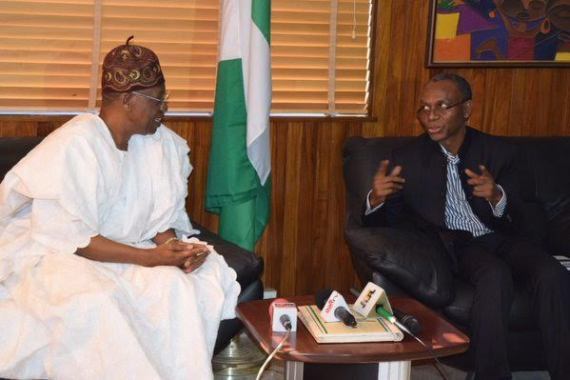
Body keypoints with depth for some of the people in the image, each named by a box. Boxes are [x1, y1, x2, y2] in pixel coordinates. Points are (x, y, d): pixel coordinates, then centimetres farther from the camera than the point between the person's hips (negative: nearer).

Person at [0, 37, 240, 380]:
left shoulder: (154, 142, 2)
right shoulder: (74, 146, -20)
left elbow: (158, 214, 8)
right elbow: (74, 239, -23)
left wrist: (172, 246, -15)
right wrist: (150, 257, -26)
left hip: (120, 251, 7)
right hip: (55, 255, -7)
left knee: (178, 285, -19)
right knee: (94, 304, -36)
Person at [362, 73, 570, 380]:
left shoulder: (497, 151, 4)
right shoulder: (407, 159, 1)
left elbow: (516, 224, 0)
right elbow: (380, 222, 1)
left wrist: (496, 197, -24)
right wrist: (376, 198, -24)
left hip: (501, 239, 2)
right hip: (456, 247, -2)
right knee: (495, 275, -35)